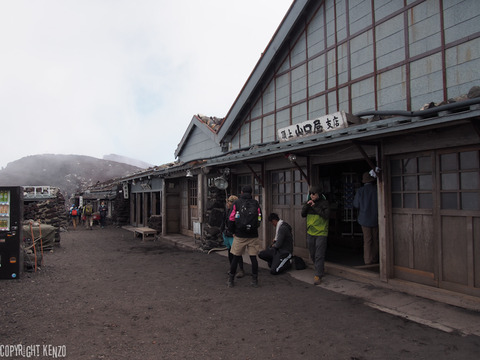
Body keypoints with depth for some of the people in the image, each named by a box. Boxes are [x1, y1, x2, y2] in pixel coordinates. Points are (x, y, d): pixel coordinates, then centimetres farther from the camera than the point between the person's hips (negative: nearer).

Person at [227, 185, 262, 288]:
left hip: (239, 236, -1)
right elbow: (259, 219, 7)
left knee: (236, 258, 7)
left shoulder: (237, 203, 0)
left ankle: (230, 280, 14)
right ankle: (255, 280, 12)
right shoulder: (256, 203, 5)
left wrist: (233, 232, 9)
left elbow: (231, 219, -3)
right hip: (253, 236, 1)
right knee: (253, 258, 7)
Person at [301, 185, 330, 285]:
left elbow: (326, 215, -18)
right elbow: (303, 214, 4)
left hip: (321, 233, -6)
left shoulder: (324, 203, -7)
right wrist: (307, 205, -11)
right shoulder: (309, 202, 8)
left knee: (319, 256, -7)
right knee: (312, 255, 15)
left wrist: (315, 207, -20)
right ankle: (321, 270, 35)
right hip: (310, 232, 6)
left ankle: (318, 276, -1)